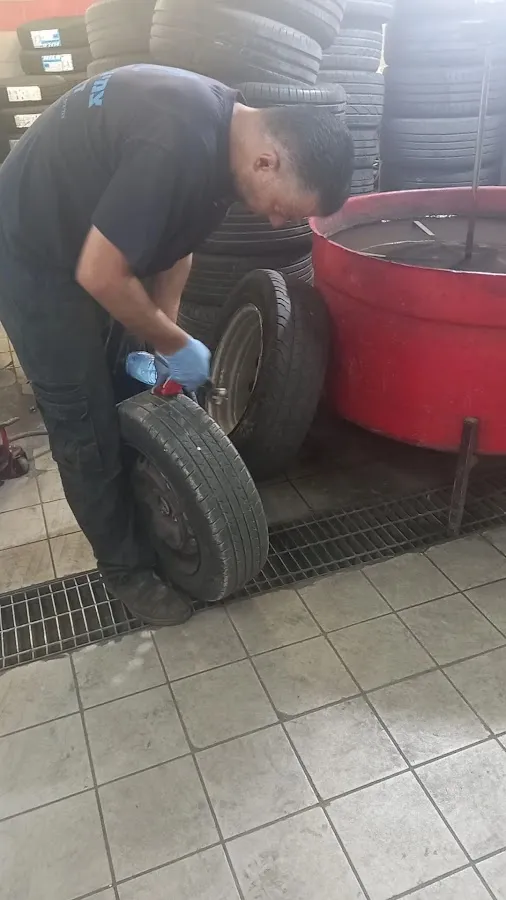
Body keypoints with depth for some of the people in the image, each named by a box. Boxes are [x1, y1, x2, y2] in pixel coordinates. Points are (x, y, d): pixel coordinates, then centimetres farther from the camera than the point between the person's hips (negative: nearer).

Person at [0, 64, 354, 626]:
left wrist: (162, 338, 0)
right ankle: (124, 568, 14)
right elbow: (100, 276, -30)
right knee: (85, 424, -2)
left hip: (87, 241, 8)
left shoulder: (226, 132, -5)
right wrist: (175, 345, -16)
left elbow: (178, 237, 6)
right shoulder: (177, 143, -35)